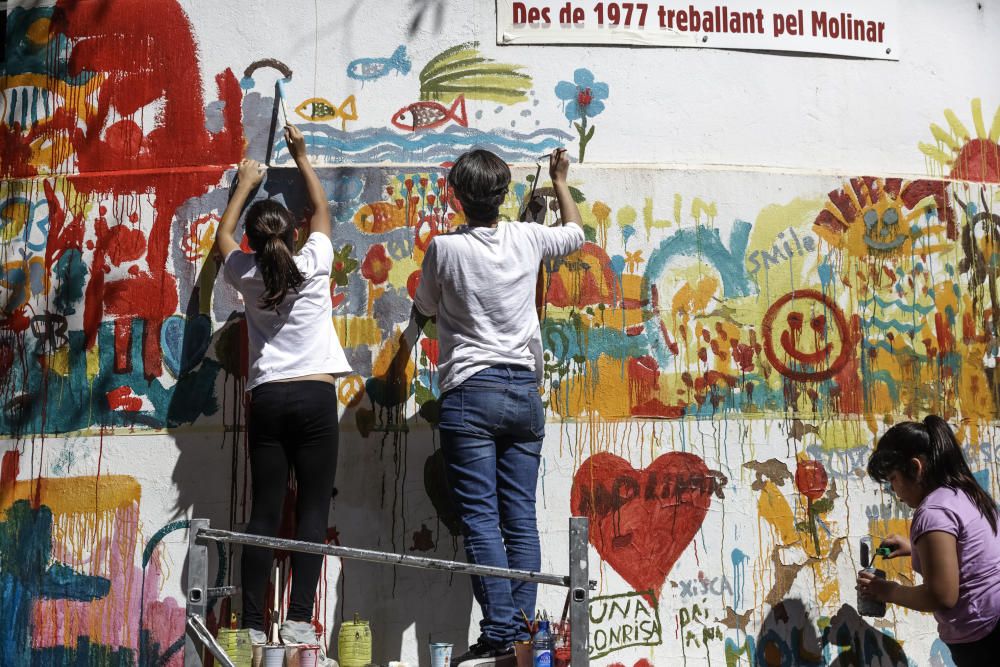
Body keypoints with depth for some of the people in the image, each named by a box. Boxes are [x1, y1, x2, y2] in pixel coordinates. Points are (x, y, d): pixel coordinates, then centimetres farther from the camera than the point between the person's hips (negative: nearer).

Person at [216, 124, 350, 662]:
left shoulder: (246, 275, 6)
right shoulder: (314, 264, 2)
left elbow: (223, 235, 29)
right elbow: (321, 209, 20)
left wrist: (244, 185, 41)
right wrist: (301, 157, 32)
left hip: (266, 399, 2)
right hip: (316, 396, -2)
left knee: (264, 513, 2)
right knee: (312, 511, -1)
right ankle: (299, 620, -5)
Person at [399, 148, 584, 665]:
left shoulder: (444, 248, -7)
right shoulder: (527, 239, 3)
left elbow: (423, 311, 10)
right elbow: (576, 232, 26)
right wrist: (559, 183, 41)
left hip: (470, 394, -4)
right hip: (524, 392, 4)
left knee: (482, 520, -4)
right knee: (520, 519, 6)